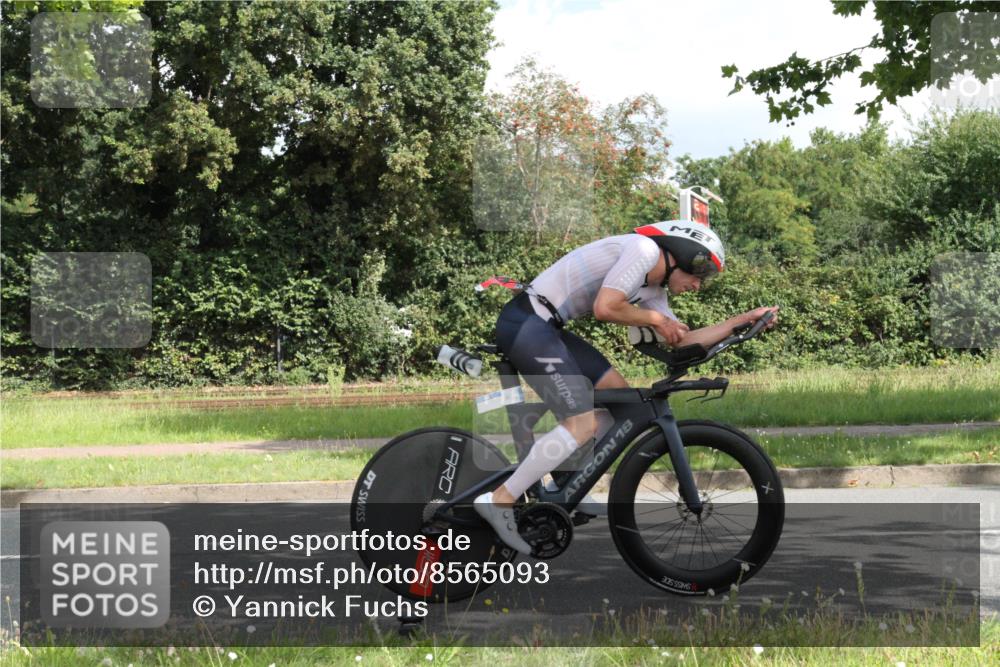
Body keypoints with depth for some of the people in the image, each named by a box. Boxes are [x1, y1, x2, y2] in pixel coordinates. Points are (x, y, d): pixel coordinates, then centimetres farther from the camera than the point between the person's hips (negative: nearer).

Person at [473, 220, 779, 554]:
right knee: (582, 425, -13)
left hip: (544, 326, 11)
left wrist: (747, 318, 22)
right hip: (525, 323, -11)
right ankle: (498, 501, -12)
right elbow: (605, 307, -21)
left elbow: (684, 340, 20)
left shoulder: (652, 291, 18)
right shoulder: (644, 249, -11)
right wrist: (653, 318, -4)